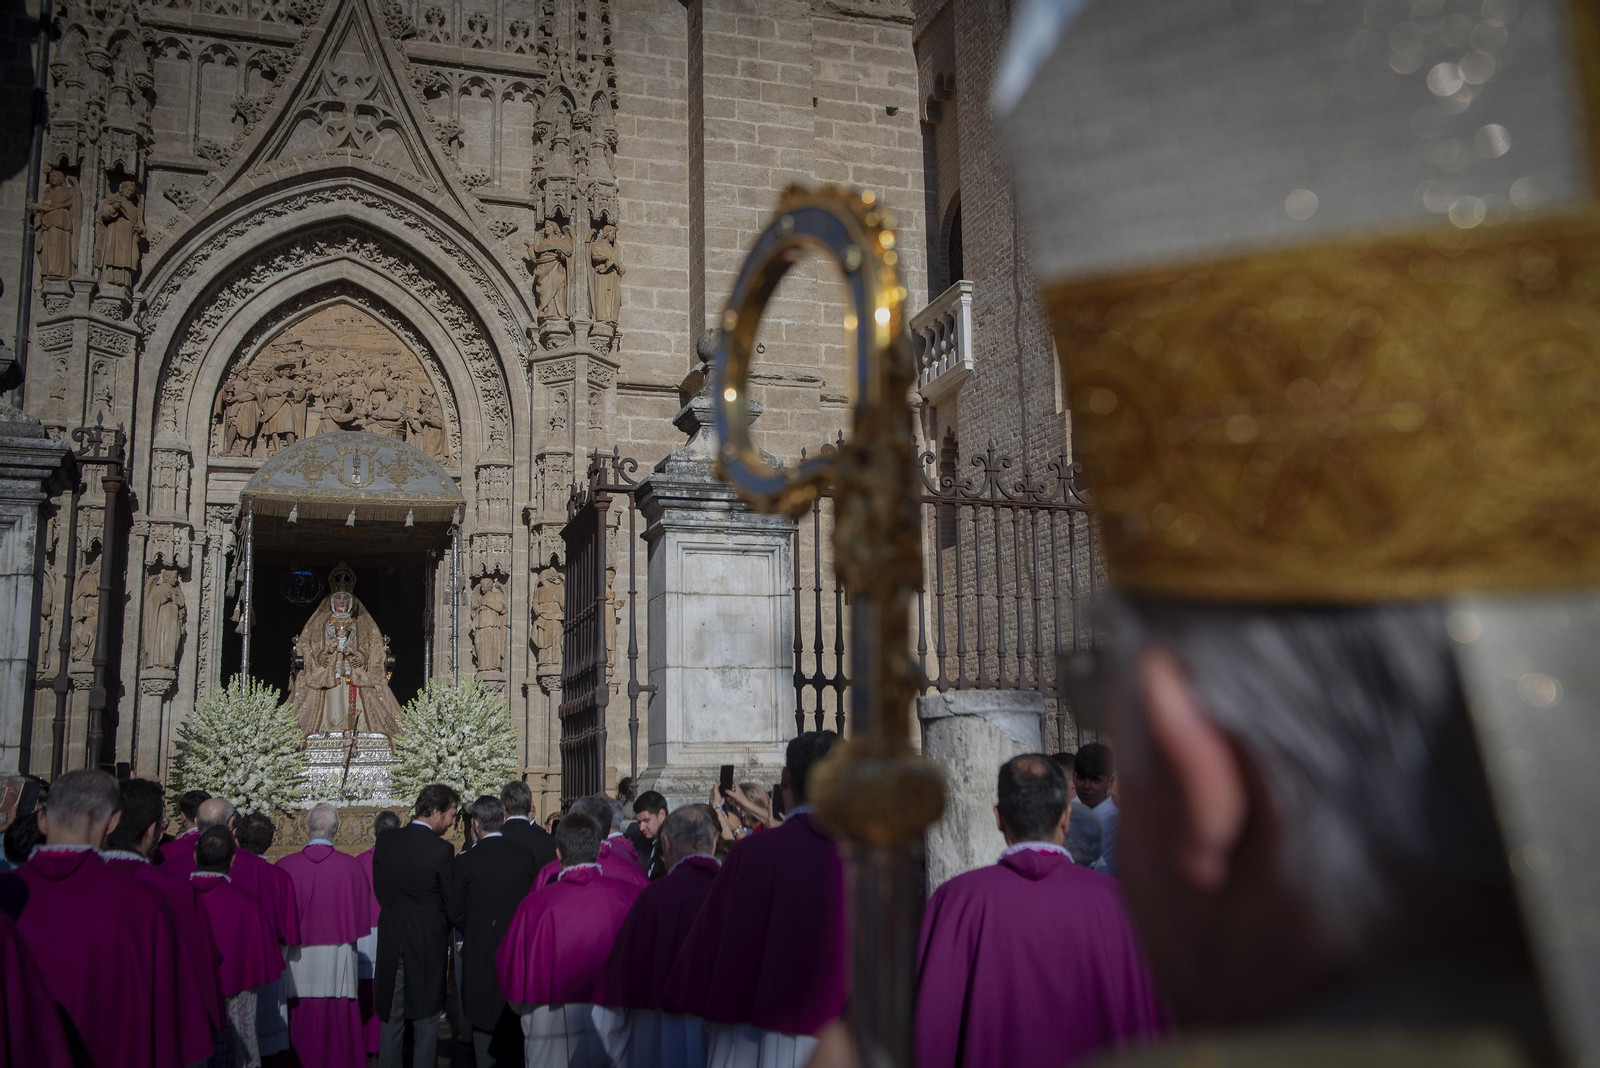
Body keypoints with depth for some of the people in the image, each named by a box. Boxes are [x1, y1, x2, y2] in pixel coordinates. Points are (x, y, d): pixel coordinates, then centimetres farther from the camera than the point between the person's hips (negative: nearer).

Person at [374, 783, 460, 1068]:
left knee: (392, 1017, 14)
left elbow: (379, 889, 6)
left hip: (391, 942, 4)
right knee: (426, 1018, 7)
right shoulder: (441, 849, -16)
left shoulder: (384, 841, -1)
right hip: (428, 942, -4)